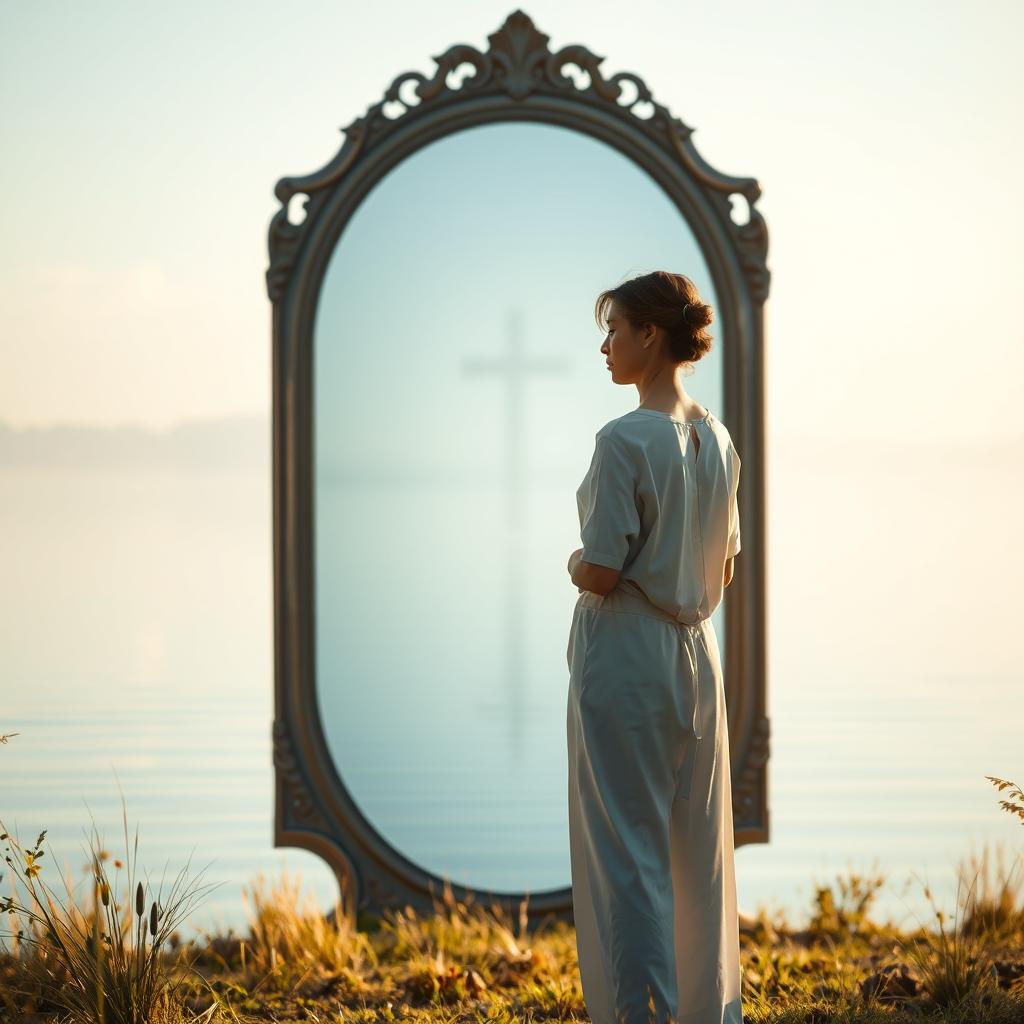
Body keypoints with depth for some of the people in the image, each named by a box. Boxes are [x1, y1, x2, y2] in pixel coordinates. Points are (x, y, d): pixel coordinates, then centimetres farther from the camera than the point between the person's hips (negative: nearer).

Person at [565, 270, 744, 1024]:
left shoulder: (624, 440, -16)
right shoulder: (717, 440, 7)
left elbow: (601, 573, -17)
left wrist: (575, 563, 2)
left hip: (622, 660, -7)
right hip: (697, 654, 7)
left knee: (624, 852, -1)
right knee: (699, 849, 12)